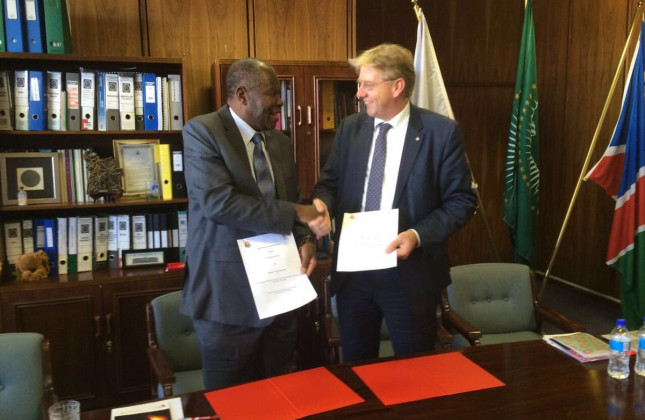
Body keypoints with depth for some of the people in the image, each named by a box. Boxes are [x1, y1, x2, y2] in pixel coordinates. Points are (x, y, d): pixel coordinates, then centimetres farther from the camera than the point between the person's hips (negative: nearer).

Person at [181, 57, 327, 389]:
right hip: (228, 290, -6)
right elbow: (218, 202, -23)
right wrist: (294, 213, -19)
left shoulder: (281, 142, 11)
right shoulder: (202, 131, -10)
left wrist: (306, 240, -7)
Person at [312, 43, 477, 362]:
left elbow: (462, 201, -7)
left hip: (410, 272, -3)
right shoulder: (349, 128, 5)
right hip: (352, 269, 4)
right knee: (354, 368, 18)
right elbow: (329, 183, 11)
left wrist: (418, 235, -21)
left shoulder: (441, 132, -8)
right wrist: (323, 204, -13)